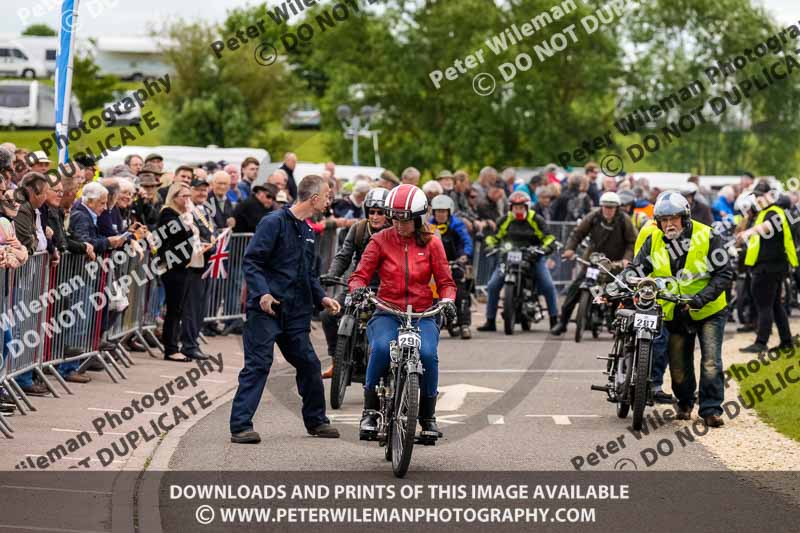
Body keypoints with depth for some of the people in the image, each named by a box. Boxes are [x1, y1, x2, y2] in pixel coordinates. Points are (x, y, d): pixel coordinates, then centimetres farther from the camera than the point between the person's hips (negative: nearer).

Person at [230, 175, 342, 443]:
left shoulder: (308, 232, 18)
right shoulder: (274, 222, -9)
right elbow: (251, 260, -14)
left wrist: (321, 297, 10)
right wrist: (262, 293, -25)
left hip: (295, 313, 8)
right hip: (266, 309, -8)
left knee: (309, 364, 10)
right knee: (258, 365, -10)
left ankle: (316, 420, 25)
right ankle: (240, 425, -11)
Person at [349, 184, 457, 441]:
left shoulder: (431, 243, 8)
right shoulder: (381, 240, 7)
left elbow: (445, 280, 10)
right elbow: (361, 273, 5)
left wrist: (447, 300, -11)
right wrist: (358, 288, -18)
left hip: (423, 315, 0)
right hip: (387, 313, 0)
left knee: (427, 353, -29)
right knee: (381, 348, -33)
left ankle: (428, 417, -10)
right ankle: (370, 412, -18)